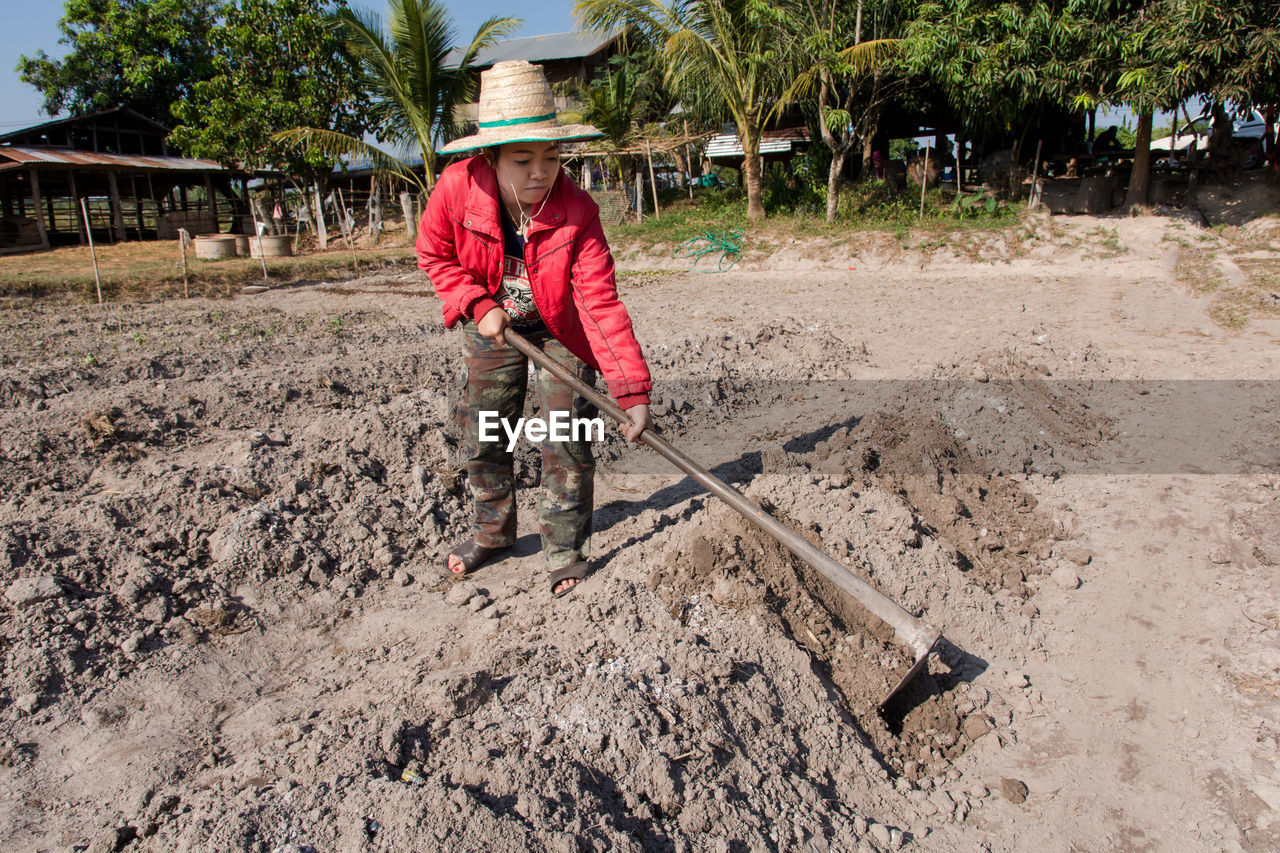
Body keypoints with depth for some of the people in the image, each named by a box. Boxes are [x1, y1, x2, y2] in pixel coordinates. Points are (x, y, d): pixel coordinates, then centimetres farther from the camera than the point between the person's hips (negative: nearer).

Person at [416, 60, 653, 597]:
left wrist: (634, 392, -43)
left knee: (566, 438, -5)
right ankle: (492, 532, 34)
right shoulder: (457, 188, -26)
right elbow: (434, 255, -7)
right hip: (493, 325, 3)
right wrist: (478, 306, -22)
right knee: (483, 431, 12)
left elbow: (600, 304, -35)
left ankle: (566, 553, 13)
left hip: (560, 330, -3)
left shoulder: (577, 212, -31)